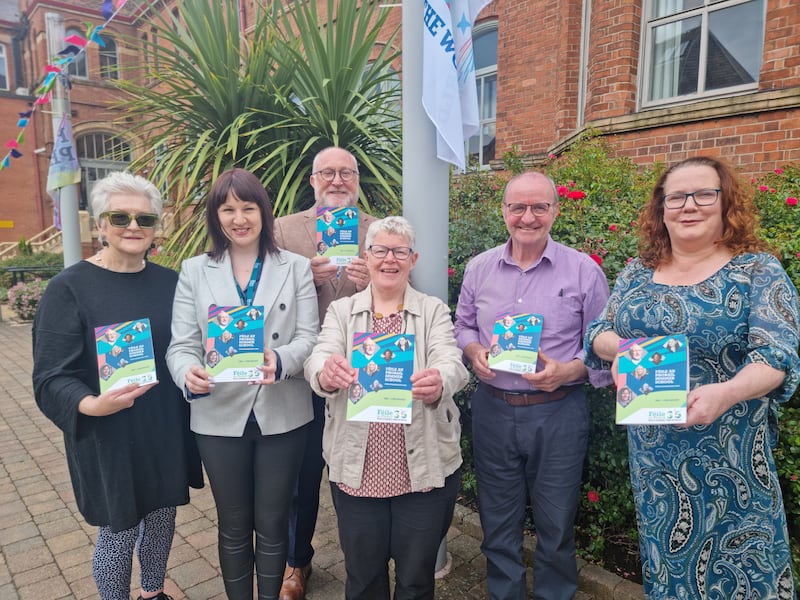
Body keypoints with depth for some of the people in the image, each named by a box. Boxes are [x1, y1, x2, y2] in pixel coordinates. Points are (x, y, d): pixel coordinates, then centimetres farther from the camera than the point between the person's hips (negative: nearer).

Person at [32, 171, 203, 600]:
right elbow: (51, 378, -15)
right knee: (118, 533, 9)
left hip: (167, 432, 5)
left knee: (162, 517, 20)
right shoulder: (69, 288, -11)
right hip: (108, 441, -4)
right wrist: (91, 405, -33)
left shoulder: (169, 282, 2)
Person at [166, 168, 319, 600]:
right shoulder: (194, 271, 4)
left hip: (281, 414, 0)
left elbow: (308, 337, -7)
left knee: (272, 525, 13)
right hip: (220, 416, 1)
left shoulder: (296, 268, 2)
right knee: (233, 525, 17)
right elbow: (182, 344, -2)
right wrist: (189, 373, -25)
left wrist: (280, 361, -28)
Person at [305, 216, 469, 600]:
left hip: (425, 466, 0)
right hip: (356, 467, 1)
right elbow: (318, 358, -12)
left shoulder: (434, 311, 1)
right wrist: (326, 373, -36)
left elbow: (452, 363, -15)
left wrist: (438, 384, -38)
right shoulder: (341, 311, 4)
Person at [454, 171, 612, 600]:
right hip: (492, 409, 3)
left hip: (558, 413, -2)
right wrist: (474, 352, -8)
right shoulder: (479, 268, 3)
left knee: (556, 525, 15)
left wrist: (567, 371, -20)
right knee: (498, 520, 18)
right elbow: (463, 326, 12)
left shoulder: (584, 271, -6)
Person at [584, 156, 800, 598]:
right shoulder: (637, 273, 4)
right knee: (665, 554, 20)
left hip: (729, 456, -3)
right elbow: (598, 334, 5)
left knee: (734, 559, 11)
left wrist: (726, 392, -36)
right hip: (652, 454, 4)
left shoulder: (757, 271, -7)